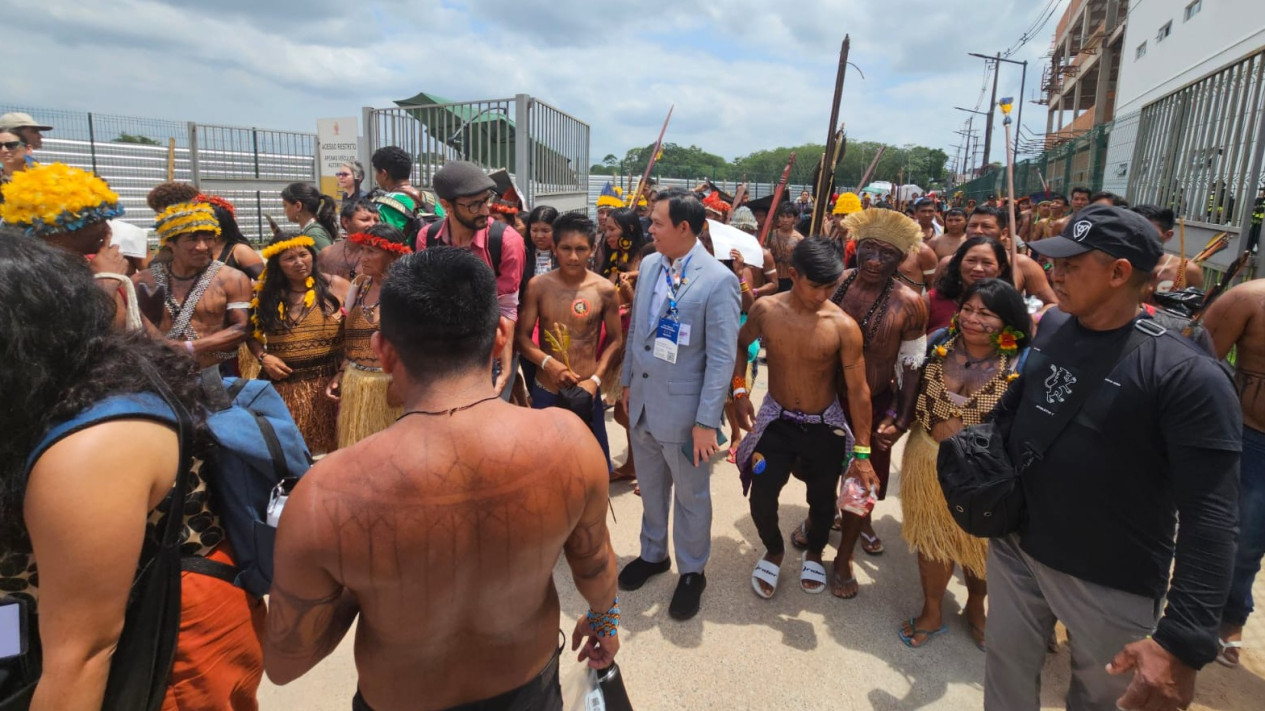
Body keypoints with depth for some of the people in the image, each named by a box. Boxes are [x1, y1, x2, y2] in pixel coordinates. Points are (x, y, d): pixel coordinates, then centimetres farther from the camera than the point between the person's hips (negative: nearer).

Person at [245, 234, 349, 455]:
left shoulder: (336, 286, -1)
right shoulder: (266, 294, 8)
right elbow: (252, 333, 16)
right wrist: (263, 357, -3)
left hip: (329, 383, -2)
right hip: (282, 384, 3)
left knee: (327, 447, 4)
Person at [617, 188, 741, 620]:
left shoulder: (718, 280, -18)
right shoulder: (648, 265, 3)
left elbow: (722, 357, -17)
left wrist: (706, 422, -19)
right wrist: (627, 380, 15)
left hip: (684, 410, -6)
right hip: (642, 402, 6)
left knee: (691, 496, 13)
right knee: (650, 488, 23)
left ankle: (692, 572, 34)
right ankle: (653, 554, 44)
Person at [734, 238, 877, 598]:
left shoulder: (843, 326, -20)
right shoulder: (766, 310, -13)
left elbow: (858, 390, -15)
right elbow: (740, 345, 8)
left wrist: (862, 452, -15)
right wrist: (740, 390, -5)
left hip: (824, 426, -1)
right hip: (777, 419, 1)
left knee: (822, 499, 14)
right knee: (761, 494, -1)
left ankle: (814, 553, 46)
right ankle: (774, 550, 33)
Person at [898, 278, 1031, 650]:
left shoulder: (1021, 365, -18)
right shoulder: (939, 343, -7)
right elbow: (915, 394, 6)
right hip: (929, 461, 3)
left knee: (979, 545, 20)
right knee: (930, 539, 18)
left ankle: (975, 607, 50)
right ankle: (932, 612, 42)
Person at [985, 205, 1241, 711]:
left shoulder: (1187, 376, -21)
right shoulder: (1050, 327, -2)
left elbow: (1209, 517, -24)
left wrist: (1184, 640, -29)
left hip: (1112, 585, -4)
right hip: (1014, 548, 5)